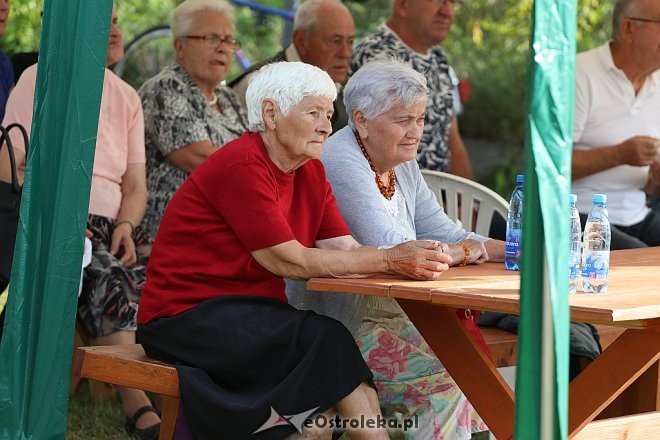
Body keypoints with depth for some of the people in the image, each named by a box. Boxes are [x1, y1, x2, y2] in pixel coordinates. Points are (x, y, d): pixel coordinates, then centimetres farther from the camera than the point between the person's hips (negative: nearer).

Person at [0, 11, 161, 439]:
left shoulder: (127, 97, 21)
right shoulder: (40, 79, 5)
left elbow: (135, 184, 15)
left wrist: (126, 226, -7)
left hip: (112, 225, 5)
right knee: (107, 275, -35)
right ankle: (138, 403, -36)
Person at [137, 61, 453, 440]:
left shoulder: (311, 172, 10)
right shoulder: (242, 167, -18)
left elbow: (346, 249, -2)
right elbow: (290, 261, -22)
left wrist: (416, 259, -19)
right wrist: (388, 260, -25)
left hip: (247, 313, 8)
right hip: (187, 316, -8)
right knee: (324, 337, -22)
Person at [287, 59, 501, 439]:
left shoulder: (403, 165, 13)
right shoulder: (341, 165, -17)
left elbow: (445, 234, 10)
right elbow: (392, 252, -24)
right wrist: (464, 252, -10)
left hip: (389, 314, 9)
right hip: (339, 326, -9)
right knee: (446, 377, -21)